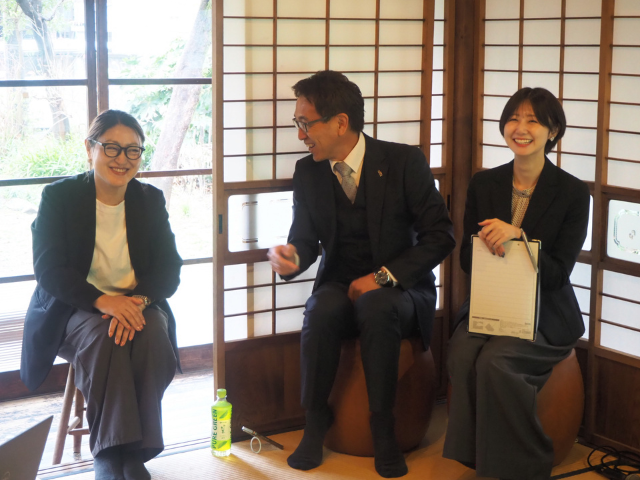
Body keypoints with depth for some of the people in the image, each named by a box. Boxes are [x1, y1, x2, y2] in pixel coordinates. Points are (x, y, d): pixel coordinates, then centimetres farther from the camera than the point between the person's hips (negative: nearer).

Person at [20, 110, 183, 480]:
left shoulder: (151, 200, 6)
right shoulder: (59, 196, -3)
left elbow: (169, 269, -1)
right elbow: (48, 269, -12)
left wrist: (138, 301, -24)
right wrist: (102, 300, -30)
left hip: (137, 305, 2)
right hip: (74, 309, -2)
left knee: (154, 333, -31)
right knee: (102, 336, -35)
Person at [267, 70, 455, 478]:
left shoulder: (405, 161, -8)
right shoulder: (308, 172, 4)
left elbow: (440, 235, -9)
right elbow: (306, 239, 8)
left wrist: (383, 277, -19)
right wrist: (291, 257, -18)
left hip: (398, 290, -2)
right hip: (340, 286, 3)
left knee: (377, 308, -37)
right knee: (321, 311, -33)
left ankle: (384, 429, -22)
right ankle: (316, 423, -14)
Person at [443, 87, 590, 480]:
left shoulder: (573, 193, -4)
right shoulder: (484, 184, 7)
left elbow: (559, 273, -7)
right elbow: (467, 258, 9)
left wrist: (517, 234, -22)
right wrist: (487, 242, -15)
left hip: (545, 313, -3)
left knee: (495, 360, -30)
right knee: (463, 355, -28)